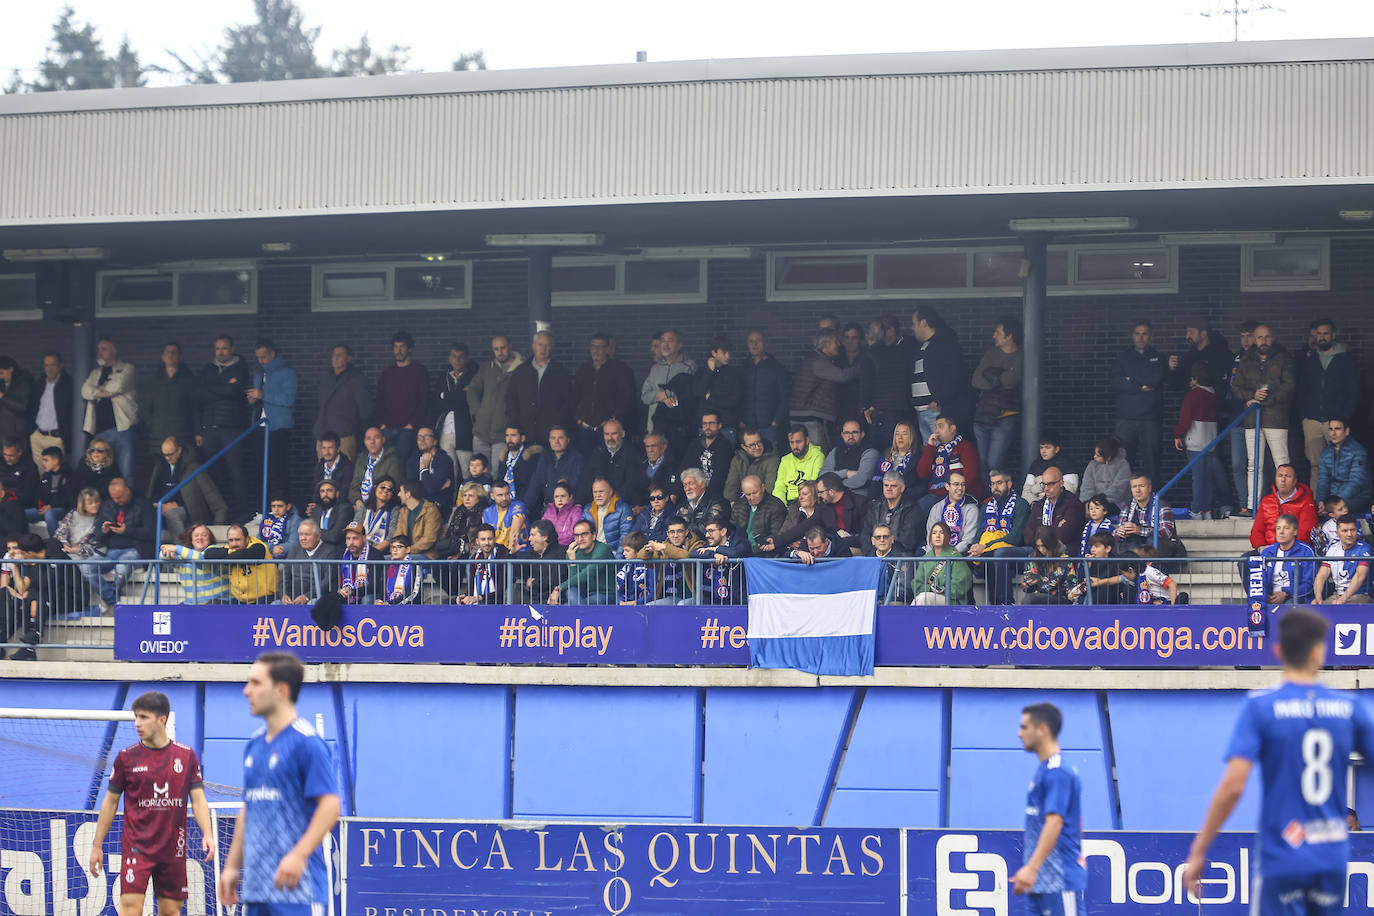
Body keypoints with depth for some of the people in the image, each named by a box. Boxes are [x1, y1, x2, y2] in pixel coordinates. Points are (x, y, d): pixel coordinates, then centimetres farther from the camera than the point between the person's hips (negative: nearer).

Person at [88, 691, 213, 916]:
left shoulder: (186, 756, 4)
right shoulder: (126, 757, 1)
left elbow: (198, 800, 4)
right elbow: (110, 802, 8)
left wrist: (207, 834, -12)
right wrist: (97, 845, 7)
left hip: (173, 849, 2)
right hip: (136, 846, -2)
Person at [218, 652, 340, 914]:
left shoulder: (307, 742, -9)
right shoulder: (255, 745, 16)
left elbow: (330, 805, -15)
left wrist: (299, 855, -24)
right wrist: (232, 866, 20)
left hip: (294, 884, -8)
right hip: (257, 887, 8)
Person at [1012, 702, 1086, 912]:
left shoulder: (1058, 773, -13)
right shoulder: (1043, 771, 16)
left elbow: (1054, 823, -22)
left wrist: (1032, 868, -29)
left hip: (1060, 880, -10)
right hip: (1039, 881, 10)